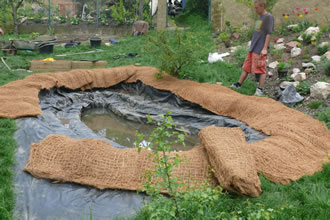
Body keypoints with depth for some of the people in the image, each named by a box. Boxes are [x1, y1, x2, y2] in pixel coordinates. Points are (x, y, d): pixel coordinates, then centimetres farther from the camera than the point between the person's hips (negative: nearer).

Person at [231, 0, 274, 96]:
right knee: (246, 67, 11)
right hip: (253, 48, 8)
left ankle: (260, 89, 5)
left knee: (260, 69, -2)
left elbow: (269, 33, -13)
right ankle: (238, 84, 18)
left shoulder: (269, 17, -9)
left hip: (260, 50, -8)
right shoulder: (259, 17, 16)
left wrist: (265, 48, -17)